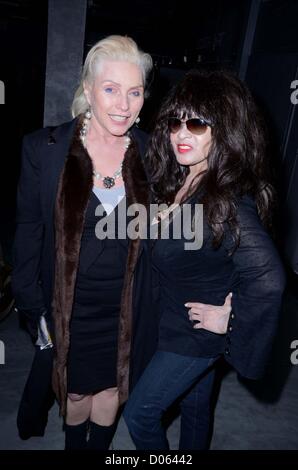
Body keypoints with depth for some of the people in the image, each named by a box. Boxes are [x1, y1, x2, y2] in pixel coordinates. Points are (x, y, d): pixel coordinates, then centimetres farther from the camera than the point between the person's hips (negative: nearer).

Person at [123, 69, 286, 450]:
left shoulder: (227, 201, -30)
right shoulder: (180, 180, -4)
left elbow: (267, 280, -37)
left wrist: (230, 318, -24)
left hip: (197, 334, -7)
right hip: (176, 319, 7)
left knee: (139, 413, 10)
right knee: (196, 406, 28)